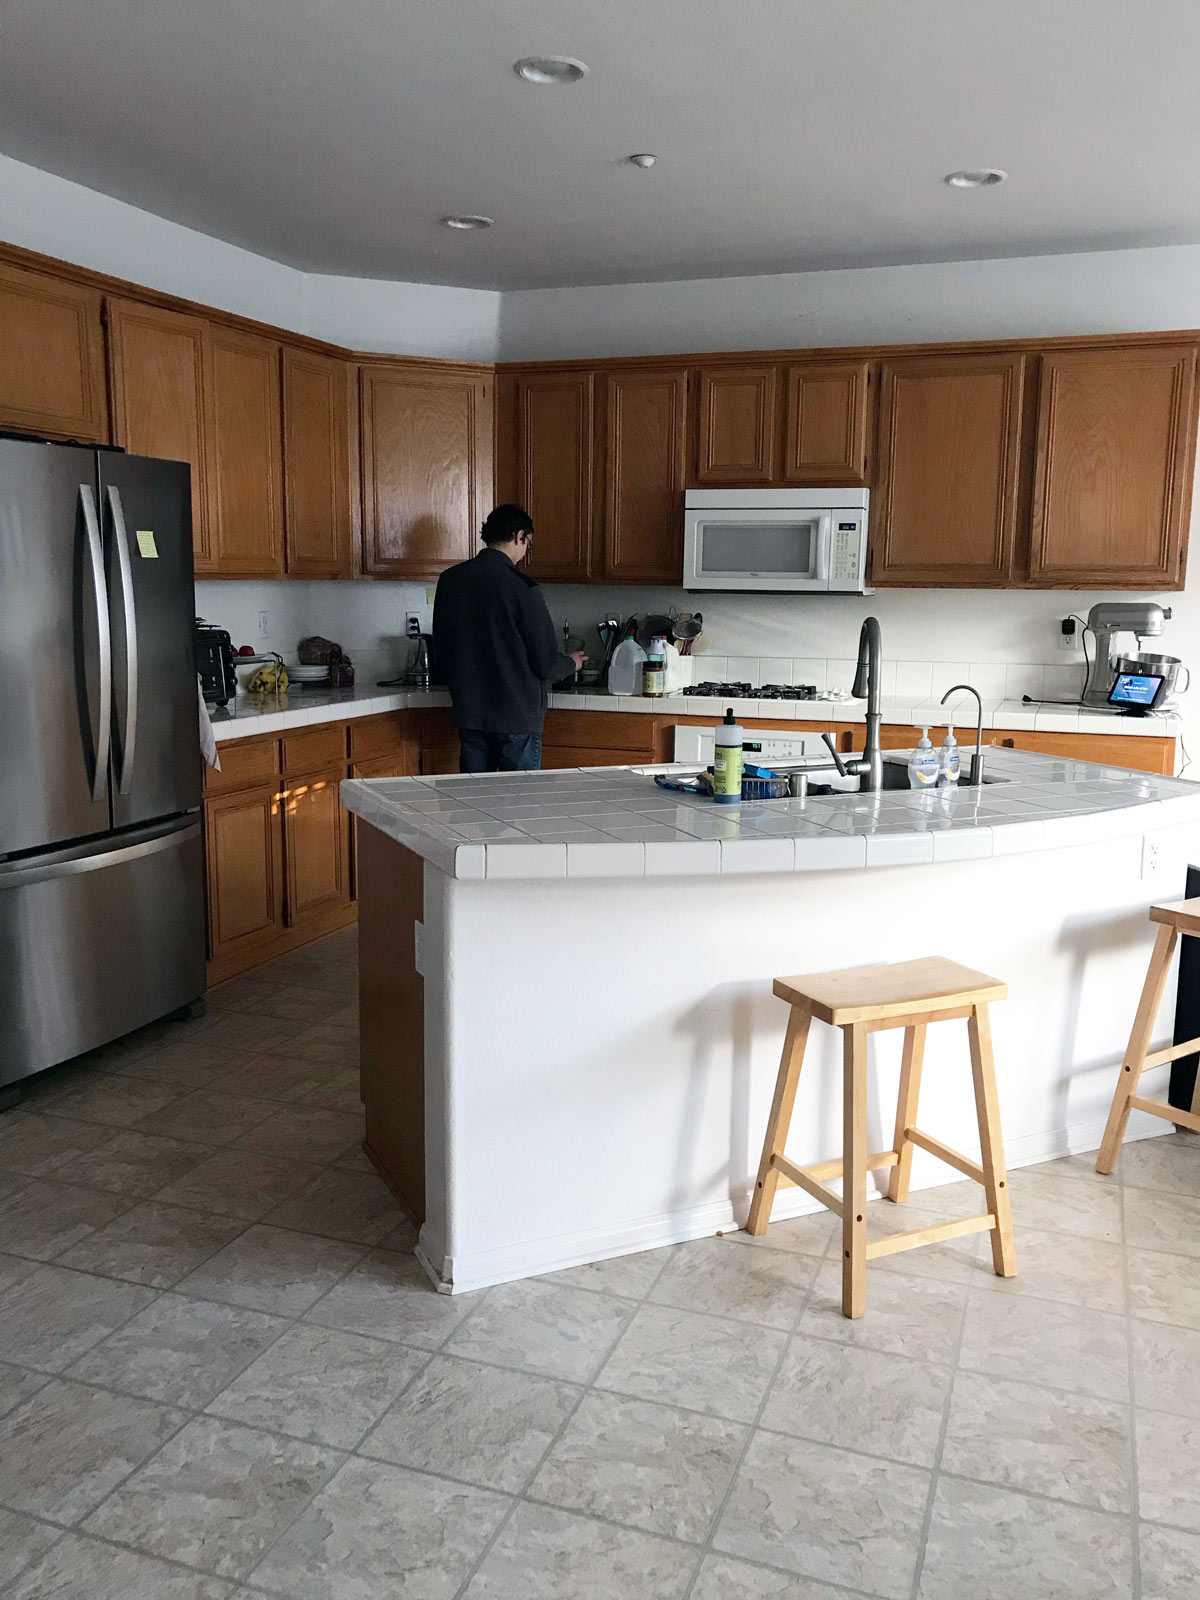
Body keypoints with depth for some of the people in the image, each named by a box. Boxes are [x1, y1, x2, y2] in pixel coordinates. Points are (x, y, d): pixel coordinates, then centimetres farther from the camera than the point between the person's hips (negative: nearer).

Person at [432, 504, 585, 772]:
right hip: (518, 716, -5)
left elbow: (441, 654, 10)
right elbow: (546, 663, -12)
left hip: (469, 713, 6)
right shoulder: (521, 587, -15)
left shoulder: (449, 580, 2)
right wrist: (571, 662, 10)